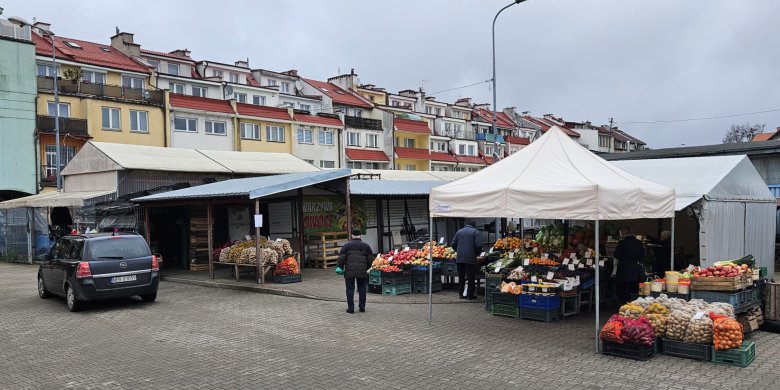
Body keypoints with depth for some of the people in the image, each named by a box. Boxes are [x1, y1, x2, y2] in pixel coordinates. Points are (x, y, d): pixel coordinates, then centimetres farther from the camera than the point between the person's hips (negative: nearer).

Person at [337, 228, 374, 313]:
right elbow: (371, 258, 9)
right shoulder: (366, 246, 8)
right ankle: (362, 307, 13)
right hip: (362, 271, 1)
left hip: (349, 271, -1)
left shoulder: (347, 245, 3)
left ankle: (350, 308, 4)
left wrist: (340, 267, 6)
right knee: (362, 289, 10)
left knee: (350, 289, 4)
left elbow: (341, 257, -2)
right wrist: (367, 268, 20)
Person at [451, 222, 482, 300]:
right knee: (471, 277, 4)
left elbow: (453, 244, 8)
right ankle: (470, 294, 5)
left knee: (461, 276, 13)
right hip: (471, 258, -4)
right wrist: (476, 253, 6)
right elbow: (479, 246, -11)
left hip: (460, 258, 4)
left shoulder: (459, 232, 11)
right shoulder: (475, 232, -2)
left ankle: (461, 293, 16)